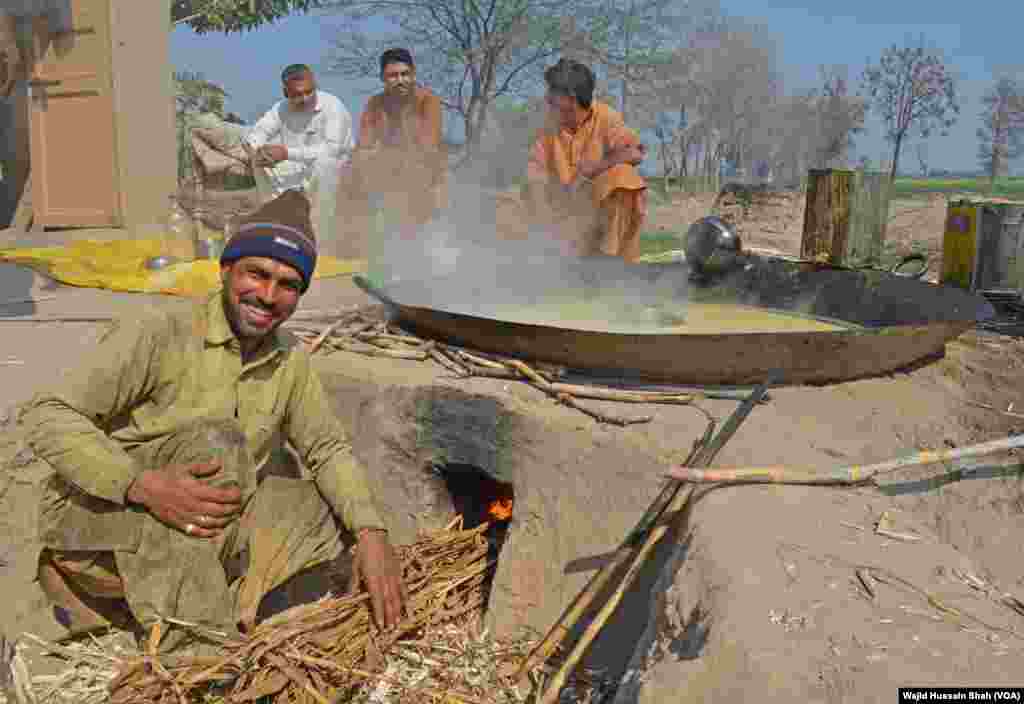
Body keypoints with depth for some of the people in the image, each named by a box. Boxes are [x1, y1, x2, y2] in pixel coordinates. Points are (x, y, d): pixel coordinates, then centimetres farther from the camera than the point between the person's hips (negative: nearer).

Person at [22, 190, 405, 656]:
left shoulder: (290, 361, 1)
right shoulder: (158, 333, -17)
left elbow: (329, 449, 6)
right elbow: (47, 417, -21)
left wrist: (372, 535, -10)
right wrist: (146, 486, -36)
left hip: (192, 539, 7)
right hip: (94, 524, -6)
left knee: (318, 508, -4)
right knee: (216, 442, -28)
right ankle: (193, 646, -24)